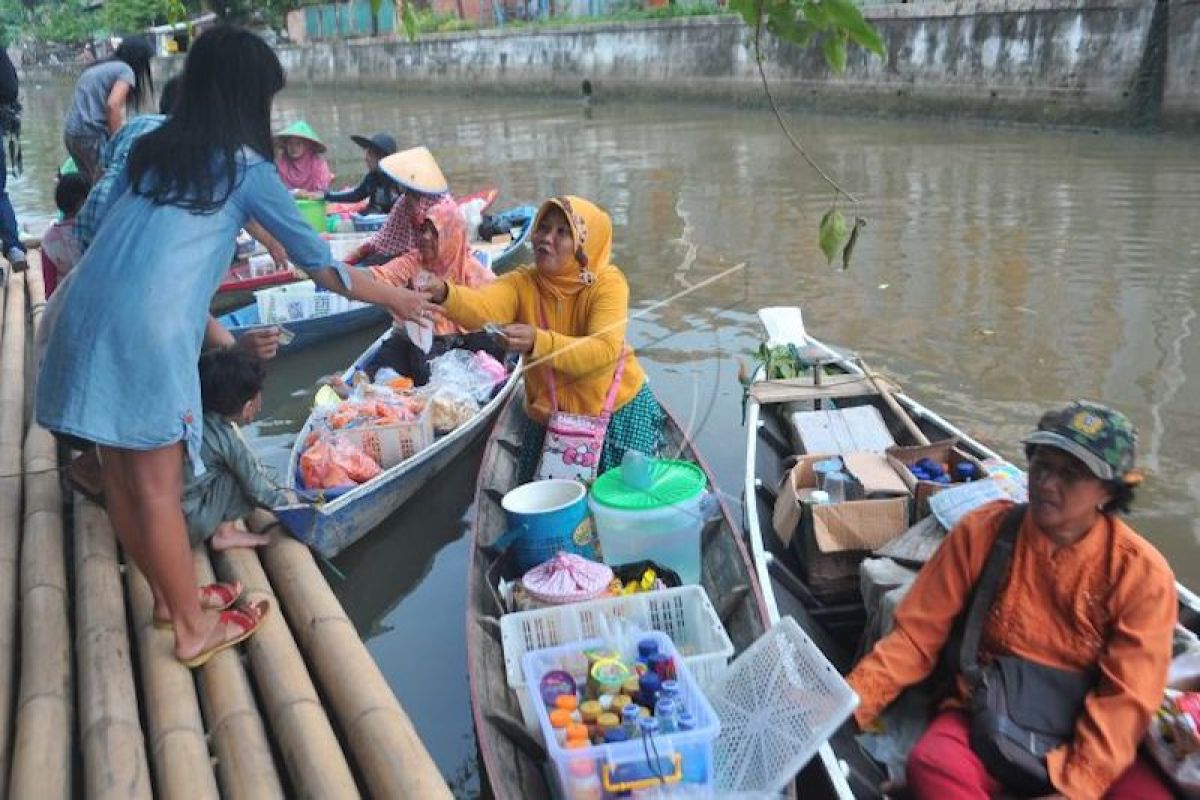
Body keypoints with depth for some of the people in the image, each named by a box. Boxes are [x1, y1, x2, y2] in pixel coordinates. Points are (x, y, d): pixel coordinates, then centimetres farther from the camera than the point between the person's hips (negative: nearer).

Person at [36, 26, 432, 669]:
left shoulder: (153, 150, 19)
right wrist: (396, 299, 20)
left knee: (122, 475, 16)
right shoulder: (246, 169, 2)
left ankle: (168, 597, 35)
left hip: (81, 315, 7)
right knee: (157, 487, 3)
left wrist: (215, 330, 38)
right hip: (145, 331, -7)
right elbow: (318, 264, 7)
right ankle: (194, 629, 20)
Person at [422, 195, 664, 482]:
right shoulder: (523, 283, -10)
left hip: (617, 409, -3)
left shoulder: (607, 283, -18)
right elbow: (480, 307, -31)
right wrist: (444, 294, -54)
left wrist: (538, 342, -49)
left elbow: (604, 351, -34)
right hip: (549, 413, 3)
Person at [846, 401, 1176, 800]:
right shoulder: (982, 531, -7)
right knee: (930, 764, -32)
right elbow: (917, 635, -5)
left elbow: (1125, 700, -10)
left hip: (1081, 735, 0)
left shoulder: (1141, 573, -8)